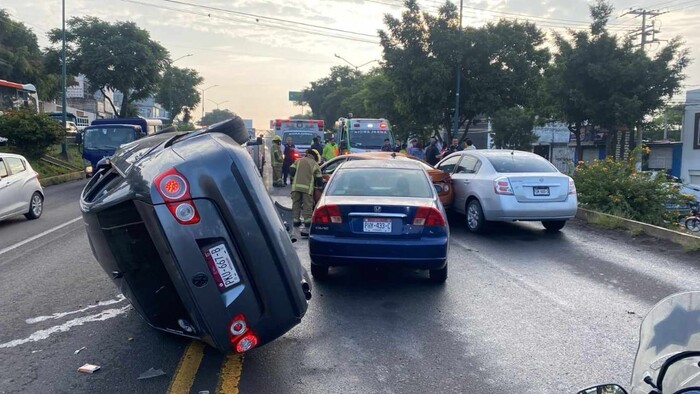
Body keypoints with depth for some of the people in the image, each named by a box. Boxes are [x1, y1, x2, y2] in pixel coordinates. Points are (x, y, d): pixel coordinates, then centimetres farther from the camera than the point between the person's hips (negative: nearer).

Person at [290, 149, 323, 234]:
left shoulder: (298, 161, 17)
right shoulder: (315, 164, 12)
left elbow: (291, 170, 10)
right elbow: (319, 179, 10)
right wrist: (320, 187, 23)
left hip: (296, 186, 2)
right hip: (308, 188, -2)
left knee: (296, 205, 9)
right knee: (307, 206, -1)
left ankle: (296, 222, 10)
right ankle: (307, 227, -4)